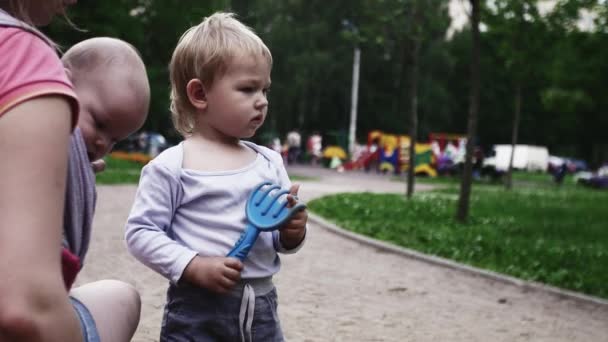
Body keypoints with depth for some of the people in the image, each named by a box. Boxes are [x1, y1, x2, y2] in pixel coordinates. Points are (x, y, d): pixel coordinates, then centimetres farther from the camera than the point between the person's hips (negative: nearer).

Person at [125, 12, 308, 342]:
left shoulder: (269, 162, 5)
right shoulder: (172, 166, -10)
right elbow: (141, 232, -10)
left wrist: (292, 233, -9)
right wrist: (194, 266, -19)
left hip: (262, 308, 5)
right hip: (198, 311, -5)